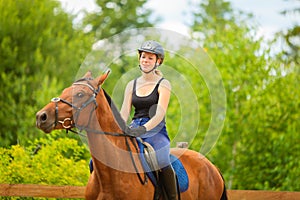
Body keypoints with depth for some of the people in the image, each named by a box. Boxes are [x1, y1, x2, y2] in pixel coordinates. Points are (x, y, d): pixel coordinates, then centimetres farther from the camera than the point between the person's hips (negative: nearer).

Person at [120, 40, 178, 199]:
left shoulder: (163, 84, 1)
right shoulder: (132, 85, 16)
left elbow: (160, 114, -12)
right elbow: (124, 113, 8)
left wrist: (144, 128, -29)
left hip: (155, 130, -5)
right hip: (134, 129, 5)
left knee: (162, 160, -34)